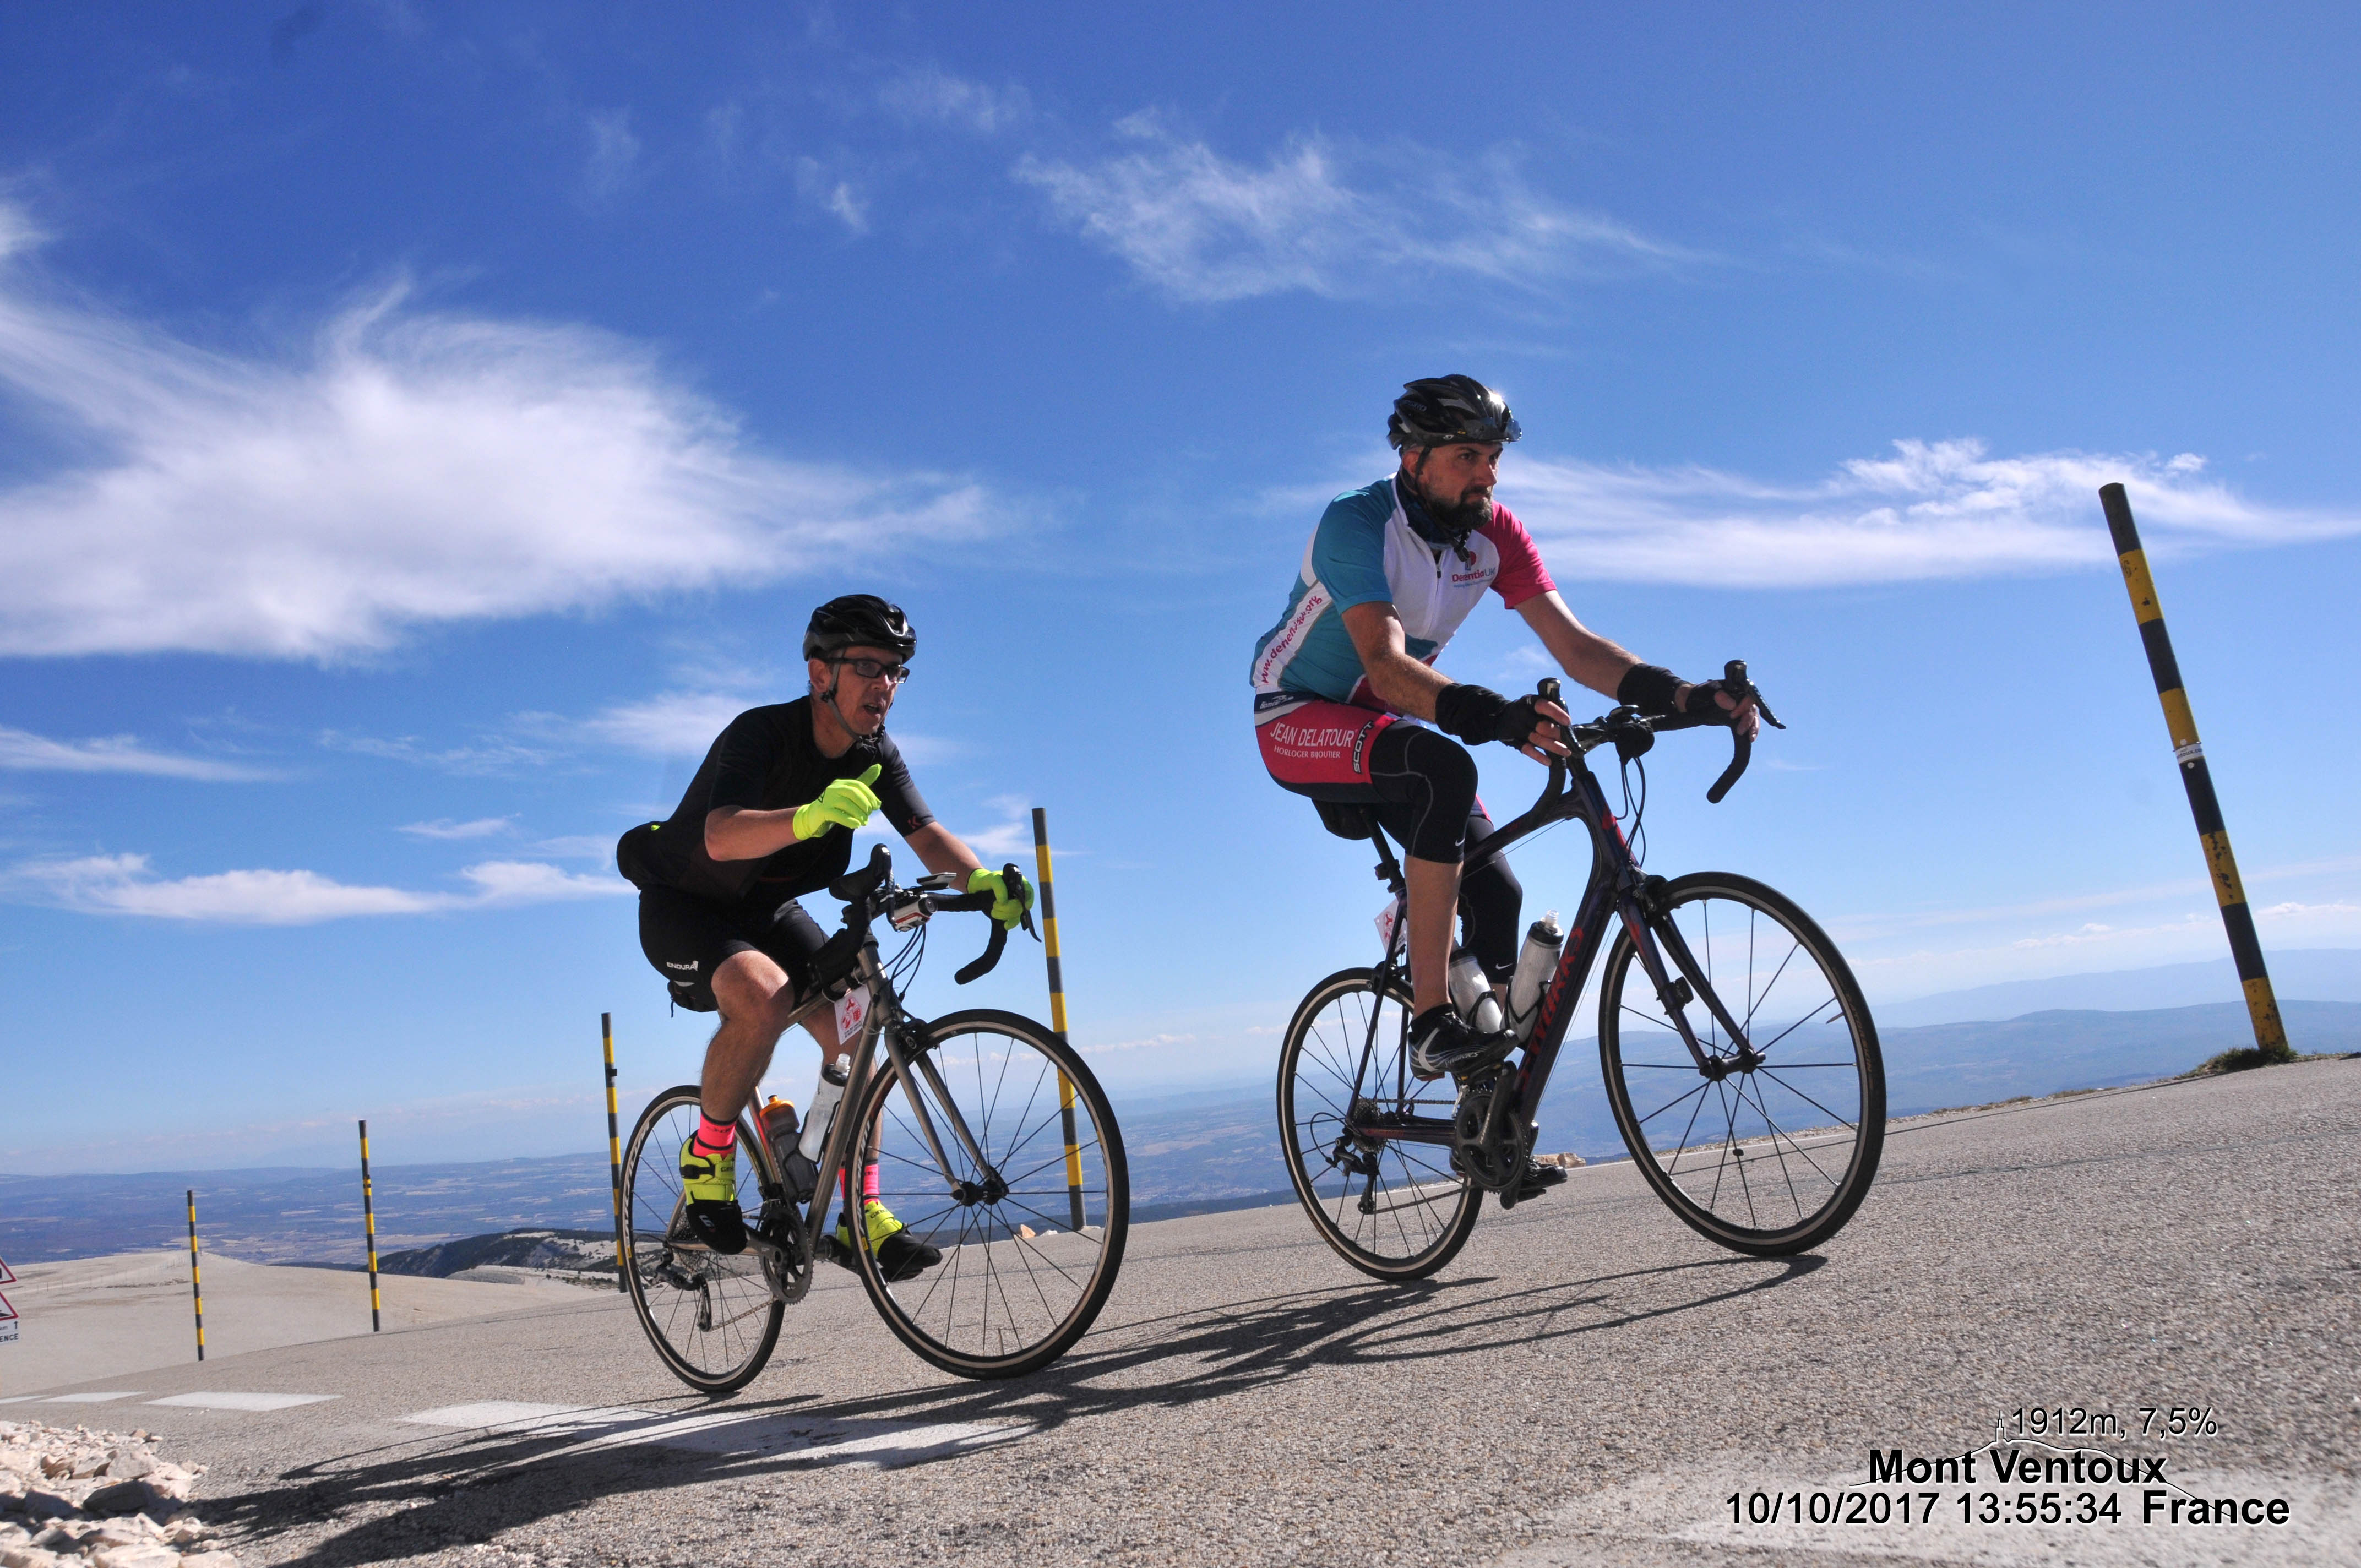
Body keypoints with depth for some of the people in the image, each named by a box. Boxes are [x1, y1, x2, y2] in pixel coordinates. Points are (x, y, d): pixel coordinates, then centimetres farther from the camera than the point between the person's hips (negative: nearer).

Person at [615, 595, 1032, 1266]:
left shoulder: (875, 754, -9)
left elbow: (928, 833, -18)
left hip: (768, 909, 6)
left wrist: (980, 879, -39)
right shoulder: (760, 733, -29)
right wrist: (810, 816, -64)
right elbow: (722, 837, -45)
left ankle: (861, 1217, -1)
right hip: (685, 904, -6)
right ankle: (707, 1157, -10)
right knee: (765, 996, -34)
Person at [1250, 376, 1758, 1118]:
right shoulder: (1355, 524, -26)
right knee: (1444, 769, -36)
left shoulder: (1494, 532, -8)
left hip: (1384, 725, 6)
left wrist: (1680, 694, -30)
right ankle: (1432, 1021, -29)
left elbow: (1574, 645, -14)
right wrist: (1496, 716, -55)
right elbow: (1386, 667, -40)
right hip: (1298, 720, -6)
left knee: (1495, 889, -5)